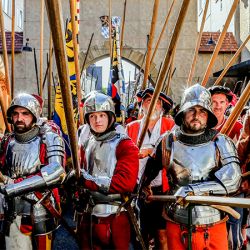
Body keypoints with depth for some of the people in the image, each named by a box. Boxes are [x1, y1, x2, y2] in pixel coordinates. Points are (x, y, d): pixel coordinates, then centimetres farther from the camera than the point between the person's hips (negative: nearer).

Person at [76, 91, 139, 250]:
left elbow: (126, 182, -19)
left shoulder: (125, 145, -8)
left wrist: (88, 181, -17)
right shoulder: (86, 145, 11)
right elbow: (79, 175, 12)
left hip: (114, 219, -5)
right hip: (87, 217, 5)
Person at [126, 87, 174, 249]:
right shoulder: (131, 127, 10)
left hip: (162, 190, -2)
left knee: (162, 235, 2)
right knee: (140, 235, 13)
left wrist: (151, 151, -16)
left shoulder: (170, 125, 3)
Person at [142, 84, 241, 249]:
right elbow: (151, 169, 17)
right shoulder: (168, 142, 1)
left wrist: (192, 190, -25)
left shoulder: (221, 143, -5)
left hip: (214, 228, -1)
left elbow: (233, 180, -18)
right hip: (177, 227, 1)